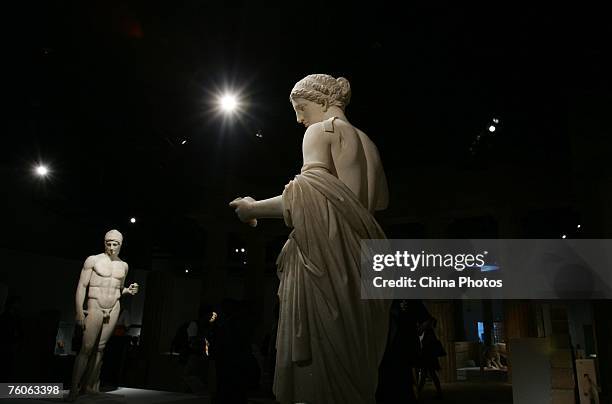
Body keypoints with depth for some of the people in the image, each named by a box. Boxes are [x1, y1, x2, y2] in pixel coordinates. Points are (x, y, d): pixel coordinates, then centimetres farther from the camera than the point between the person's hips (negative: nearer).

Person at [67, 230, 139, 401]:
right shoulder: (93, 260, -2)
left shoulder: (123, 266, 11)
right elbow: (82, 286, -5)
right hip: (94, 307, -4)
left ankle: (91, 386, 12)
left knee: (100, 347, 6)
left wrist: (128, 290, 2)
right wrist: (79, 311, -12)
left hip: (114, 309, 4)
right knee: (87, 348, -10)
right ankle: (74, 389, -4)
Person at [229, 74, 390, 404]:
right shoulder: (366, 142, 23)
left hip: (327, 256, -8)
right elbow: (379, 201, 22)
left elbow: (312, 199, -15)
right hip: (361, 263, 8)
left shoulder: (320, 131, 0)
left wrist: (253, 209, -2)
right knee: (355, 362, 9)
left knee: (319, 360, -7)